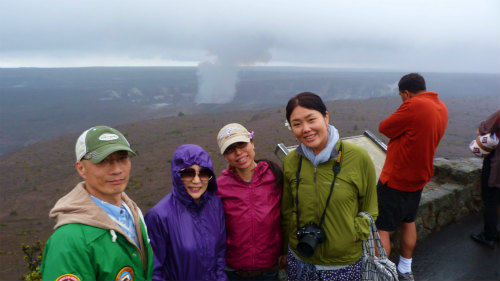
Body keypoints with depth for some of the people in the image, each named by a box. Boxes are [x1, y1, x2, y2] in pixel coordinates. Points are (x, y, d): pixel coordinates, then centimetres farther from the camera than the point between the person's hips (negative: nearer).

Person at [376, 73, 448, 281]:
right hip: (419, 178, 9)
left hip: (395, 180, -9)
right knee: (408, 223, 22)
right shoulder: (441, 108, 4)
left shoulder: (413, 106, -24)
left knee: (381, 228, 2)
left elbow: (383, 128, -15)